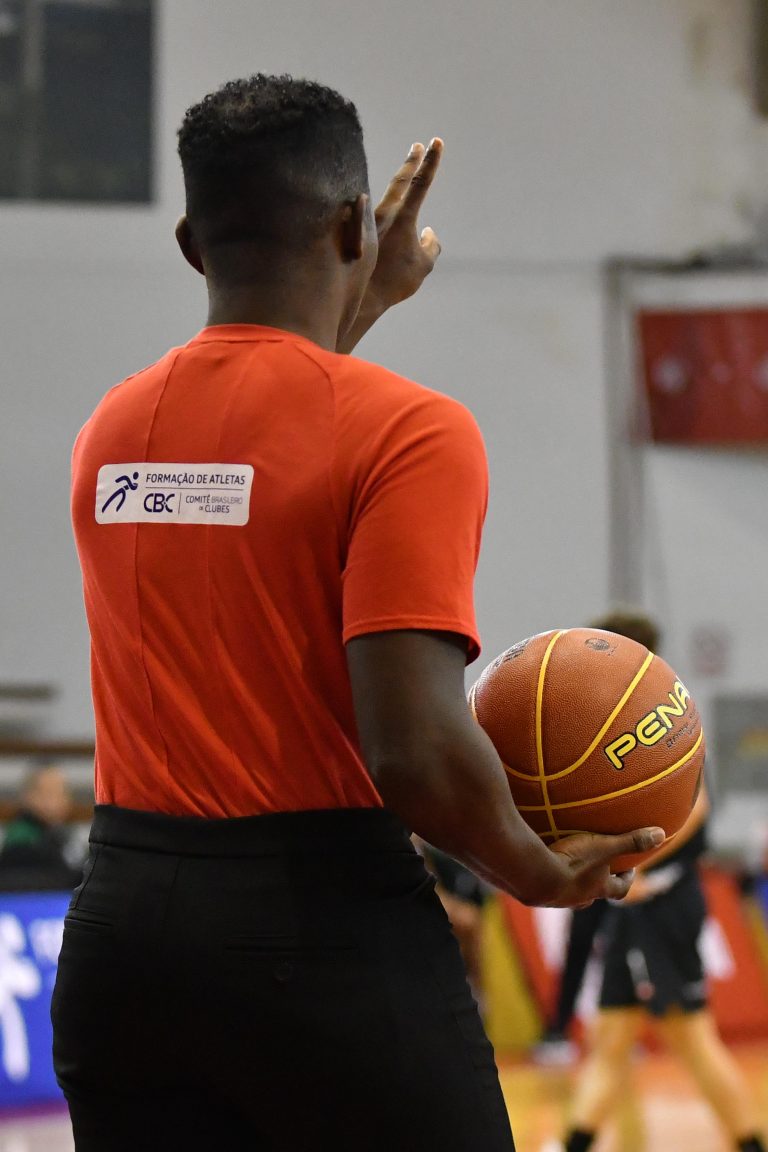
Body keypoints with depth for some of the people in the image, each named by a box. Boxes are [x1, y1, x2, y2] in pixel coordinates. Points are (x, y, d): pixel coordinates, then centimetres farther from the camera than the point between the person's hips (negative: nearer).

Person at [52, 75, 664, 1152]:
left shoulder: (111, 431, 10)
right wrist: (539, 872, -2)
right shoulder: (410, 430, -11)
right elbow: (416, 750, -19)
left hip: (121, 923, 6)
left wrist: (358, 305, 43)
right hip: (322, 925, -6)